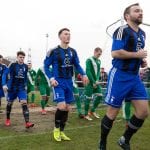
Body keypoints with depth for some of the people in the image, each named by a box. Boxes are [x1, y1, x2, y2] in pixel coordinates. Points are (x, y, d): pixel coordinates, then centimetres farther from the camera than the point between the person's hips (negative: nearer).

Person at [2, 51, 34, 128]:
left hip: (22, 88, 1)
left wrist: (25, 85, 20)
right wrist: (4, 85, -18)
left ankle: (27, 122, -21)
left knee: (24, 103, -15)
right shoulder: (12, 65, -9)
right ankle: (7, 119, 38)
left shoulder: (25, 66, 1)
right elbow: (5, 74, -8)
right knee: (9, 103, 13)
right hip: (12, 88, -1)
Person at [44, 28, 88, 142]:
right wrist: (51, 78, -14)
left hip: (69, 82, 6)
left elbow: (77, 65, 14)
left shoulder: (73, 52, 6)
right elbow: (46, 66, -2)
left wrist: (83, 74, -2)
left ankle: (61, 132, 22)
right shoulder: (54, 51, -8)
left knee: (67, 108, 7)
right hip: (58, 82, -5)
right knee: (62, 106, -18)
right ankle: (56, 128, 8)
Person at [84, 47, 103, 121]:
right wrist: (93, 82, -15)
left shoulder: (99, 61, 13)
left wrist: (97, 80, -7)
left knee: (99, 96, 4)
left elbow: (98, 71, 10)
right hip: (90, 82, -7)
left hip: (96, 82, 7)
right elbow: (88, 72, -14)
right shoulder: (89, 60, -8)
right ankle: (86, 114, 7)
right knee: (88, 98, -4)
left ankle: (92, 111, 21)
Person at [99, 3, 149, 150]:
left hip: (135, 77, 8)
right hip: (120, 76, -8)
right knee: (112, 112, 1)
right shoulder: (122, 30, -10)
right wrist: (137, 55, -14)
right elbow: (115, 53, -21)